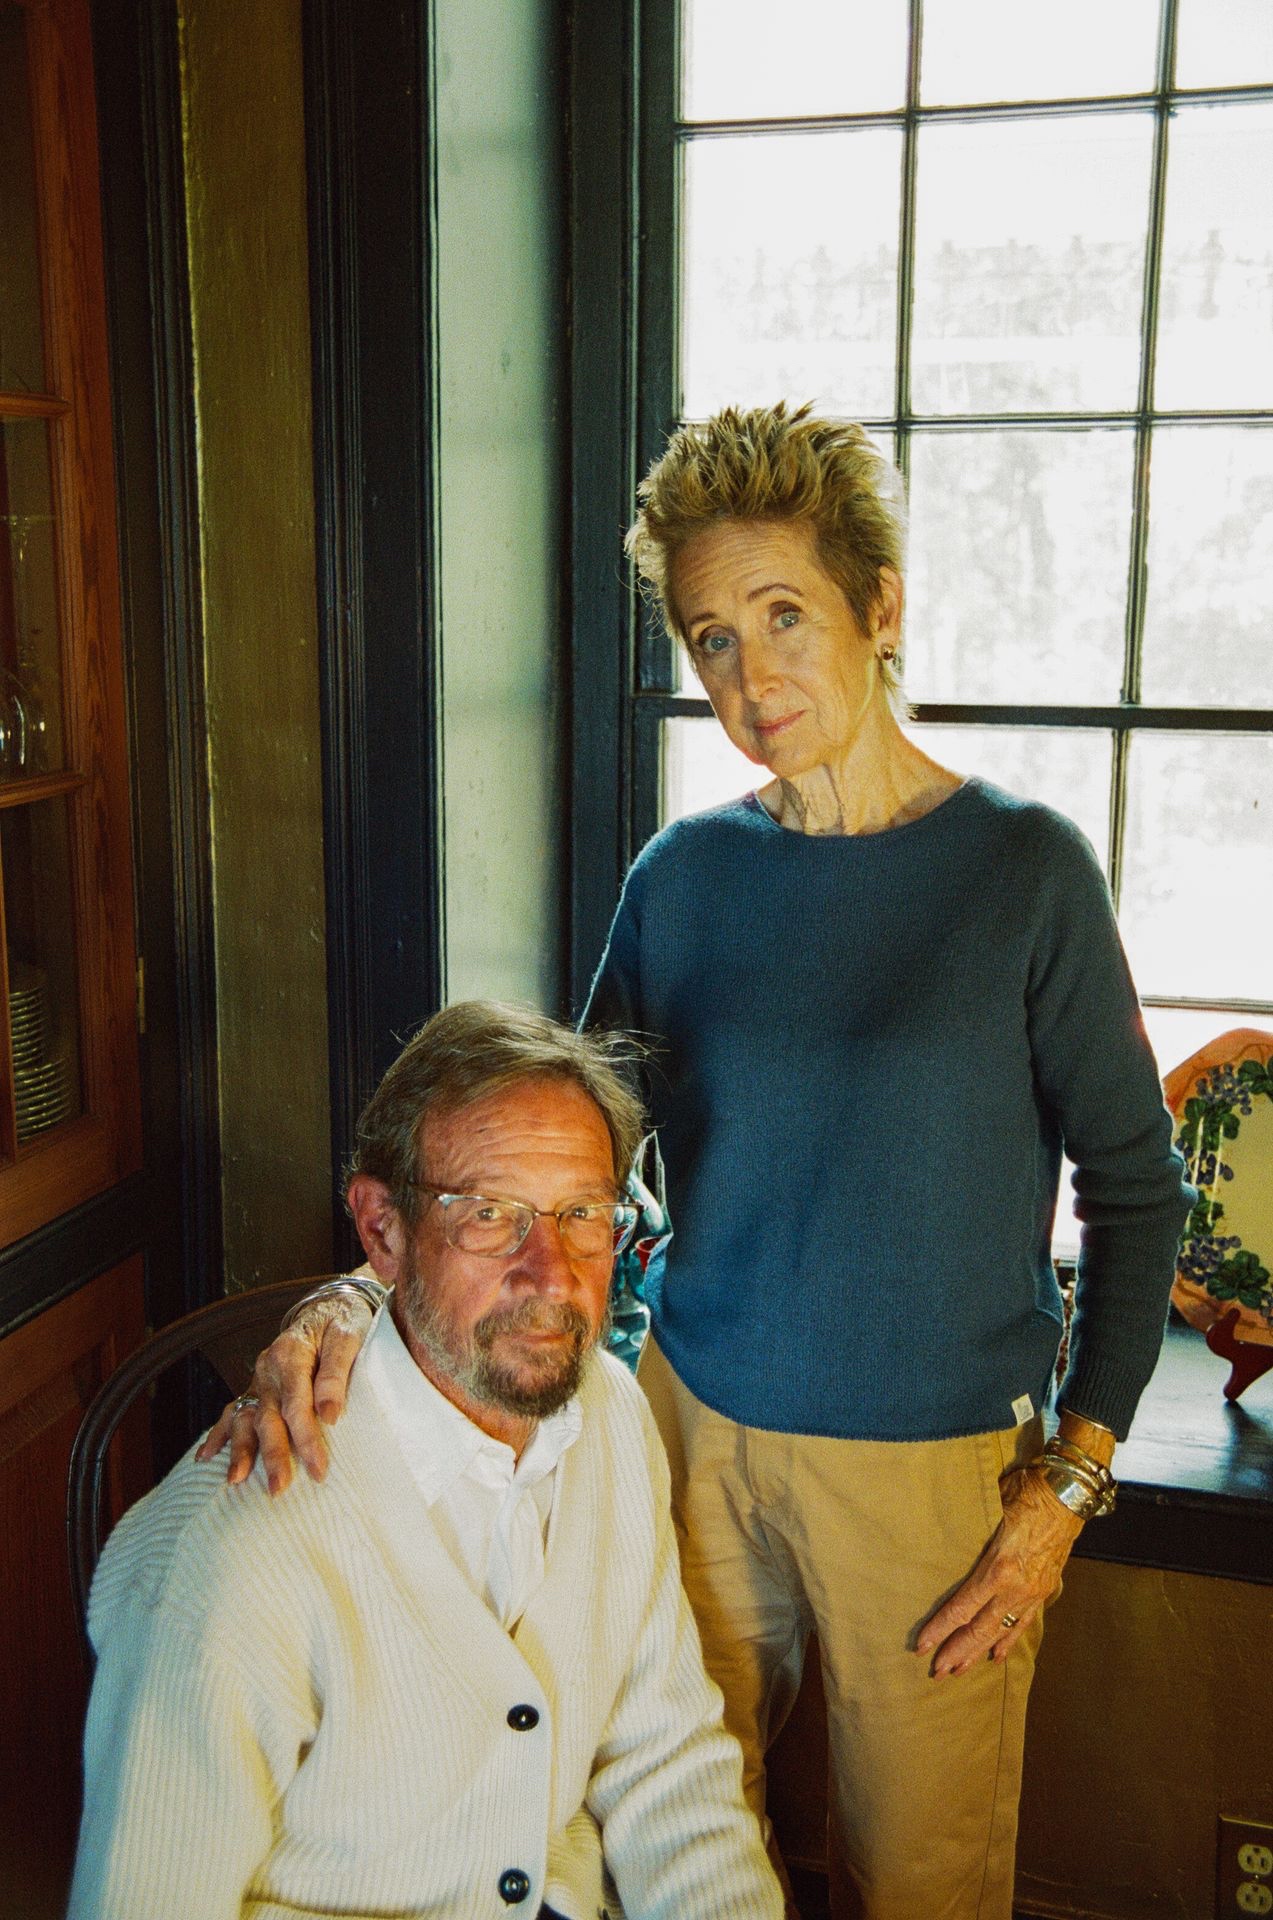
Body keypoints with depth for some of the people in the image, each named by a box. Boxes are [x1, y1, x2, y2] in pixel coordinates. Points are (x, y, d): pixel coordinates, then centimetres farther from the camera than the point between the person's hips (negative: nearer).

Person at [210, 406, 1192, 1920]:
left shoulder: (1022, 869, -9)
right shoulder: (684, 876, 0)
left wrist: (1067, 1485, -9)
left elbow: (1133, 1189, -5)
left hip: (935, 1458, -3)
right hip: (700, 1424, 3)